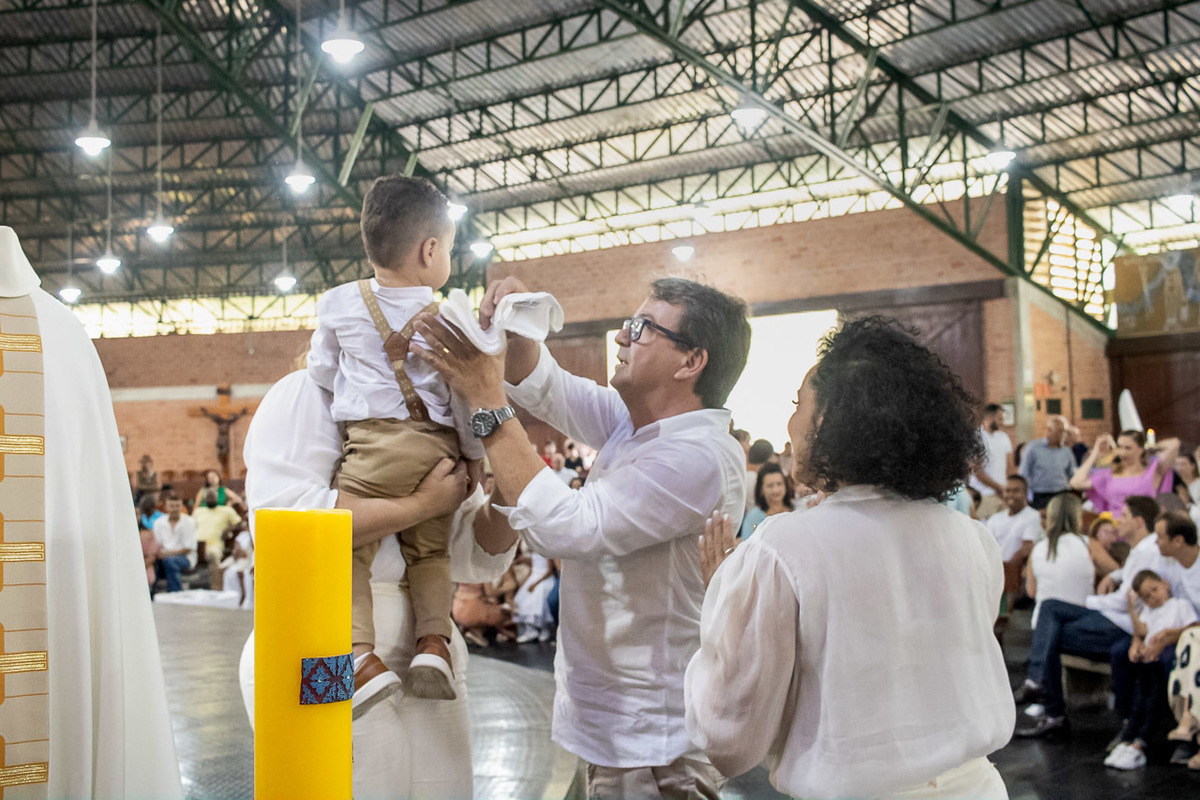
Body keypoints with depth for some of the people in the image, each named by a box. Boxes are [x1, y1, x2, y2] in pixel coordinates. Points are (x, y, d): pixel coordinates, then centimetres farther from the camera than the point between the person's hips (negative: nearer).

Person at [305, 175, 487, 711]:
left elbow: (321, 373, 16)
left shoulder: (338, 303, 5)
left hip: (374, 444, -2)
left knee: (345, 546, 1)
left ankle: (362, 656, -14)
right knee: (430, 548, 19)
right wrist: (475, 456, 17)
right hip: (438, 448, 2)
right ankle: (434, 638, 4)